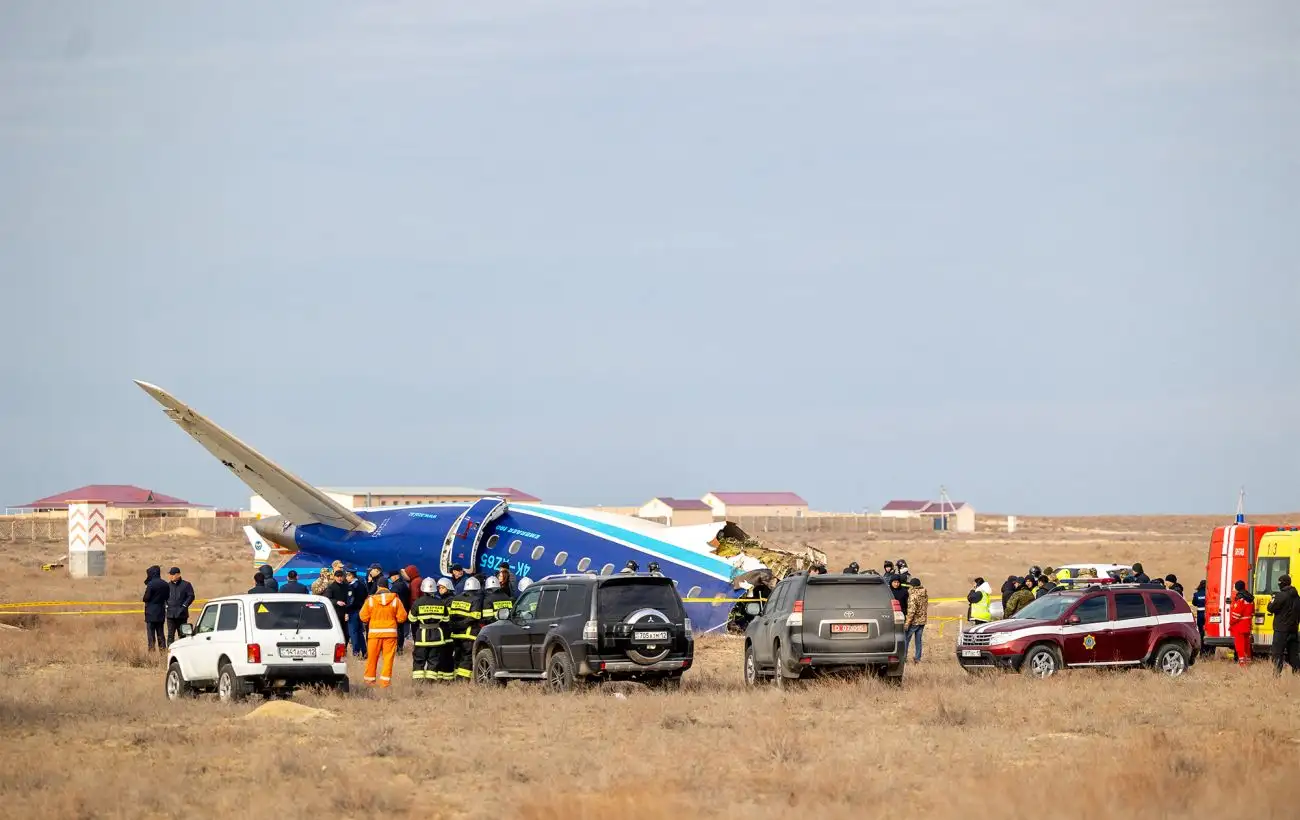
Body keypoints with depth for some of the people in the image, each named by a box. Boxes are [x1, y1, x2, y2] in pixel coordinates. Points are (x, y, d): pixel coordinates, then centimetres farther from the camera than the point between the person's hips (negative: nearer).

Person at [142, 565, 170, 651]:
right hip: (161, 613, 6)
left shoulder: (151, 584, -15)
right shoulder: (165, 584, 6)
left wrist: (143, 599, 7)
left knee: (151, 632, -2)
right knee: (160, 632, 12)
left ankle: (151, 649, -7)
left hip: (151, 613, -6)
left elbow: (146, 598, -14)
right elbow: (167, 597, 10)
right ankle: (163, 648, 10)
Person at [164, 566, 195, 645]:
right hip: (170, 614, 2)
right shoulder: (168, 585, 11)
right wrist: (166, 605, 2)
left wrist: (184, 605, -10)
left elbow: (191, 596, -1)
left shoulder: (186, 585, 2)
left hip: (181, 615, -2)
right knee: (170, 635, -2)